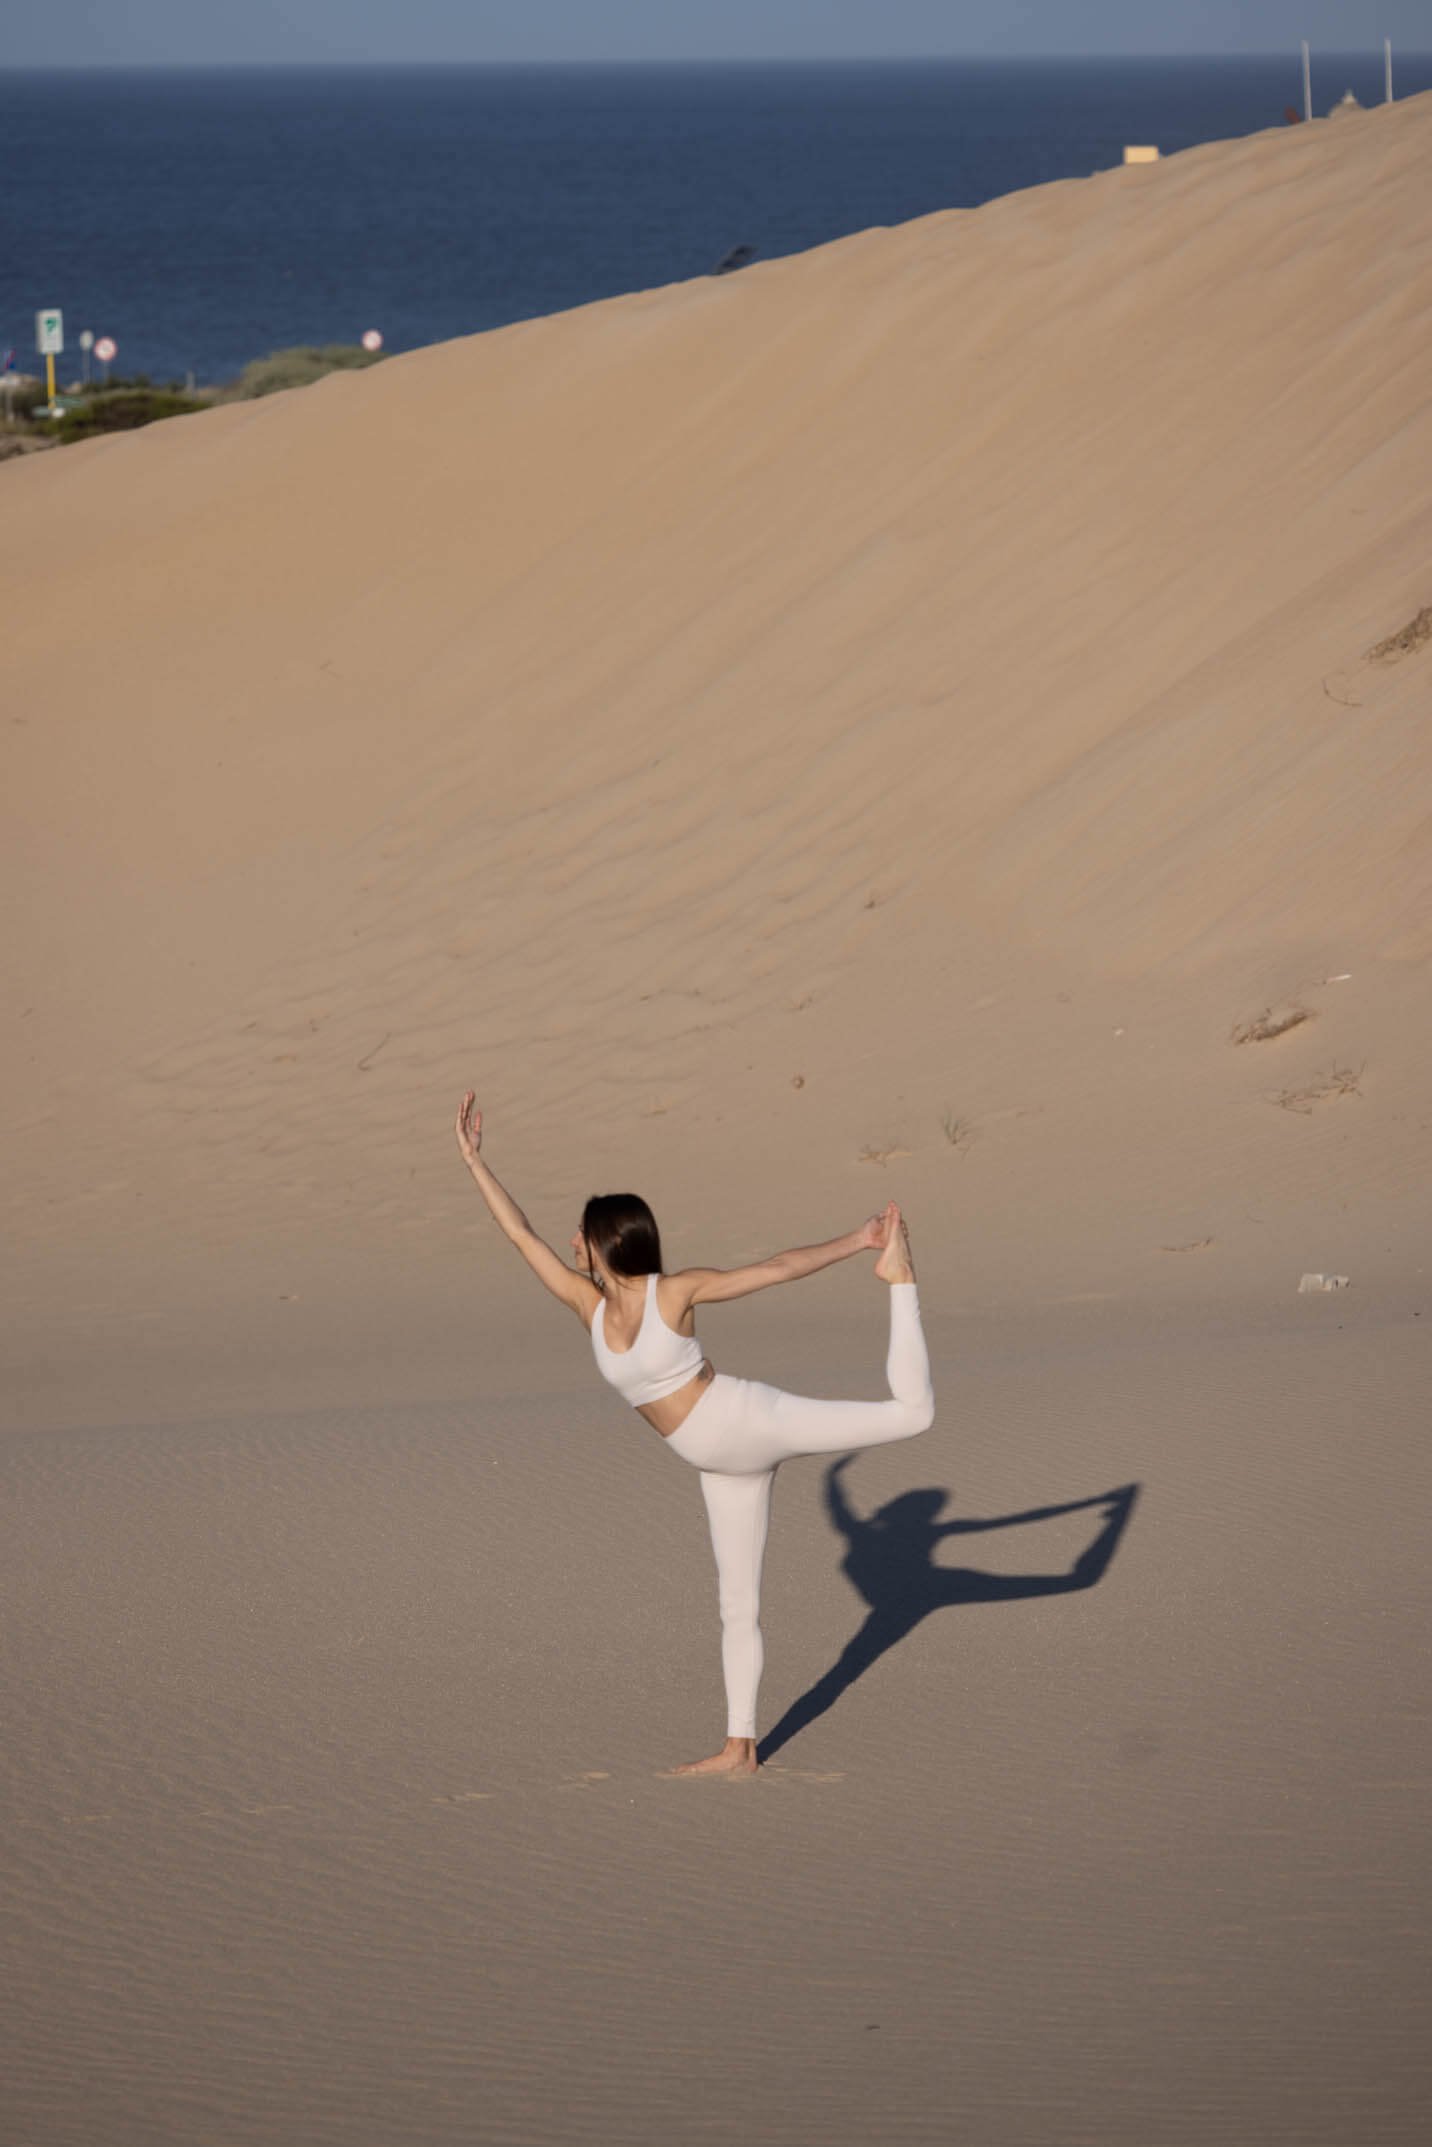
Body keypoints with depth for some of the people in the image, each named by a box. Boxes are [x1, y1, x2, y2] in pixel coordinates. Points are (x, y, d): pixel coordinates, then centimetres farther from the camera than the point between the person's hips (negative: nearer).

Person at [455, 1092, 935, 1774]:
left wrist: (853, 1242, -11)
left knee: (910, 1411, -14)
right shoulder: (589, 1303, -1)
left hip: (749, 1422, -5)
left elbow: (776, 1268, -10)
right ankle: (739, 1748, 15)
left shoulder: (677, 1289, -14)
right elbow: (521, 1234, 4)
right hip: (723, 1463, 5)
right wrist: (475, 1161, 4)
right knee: (738, 1605, 10)